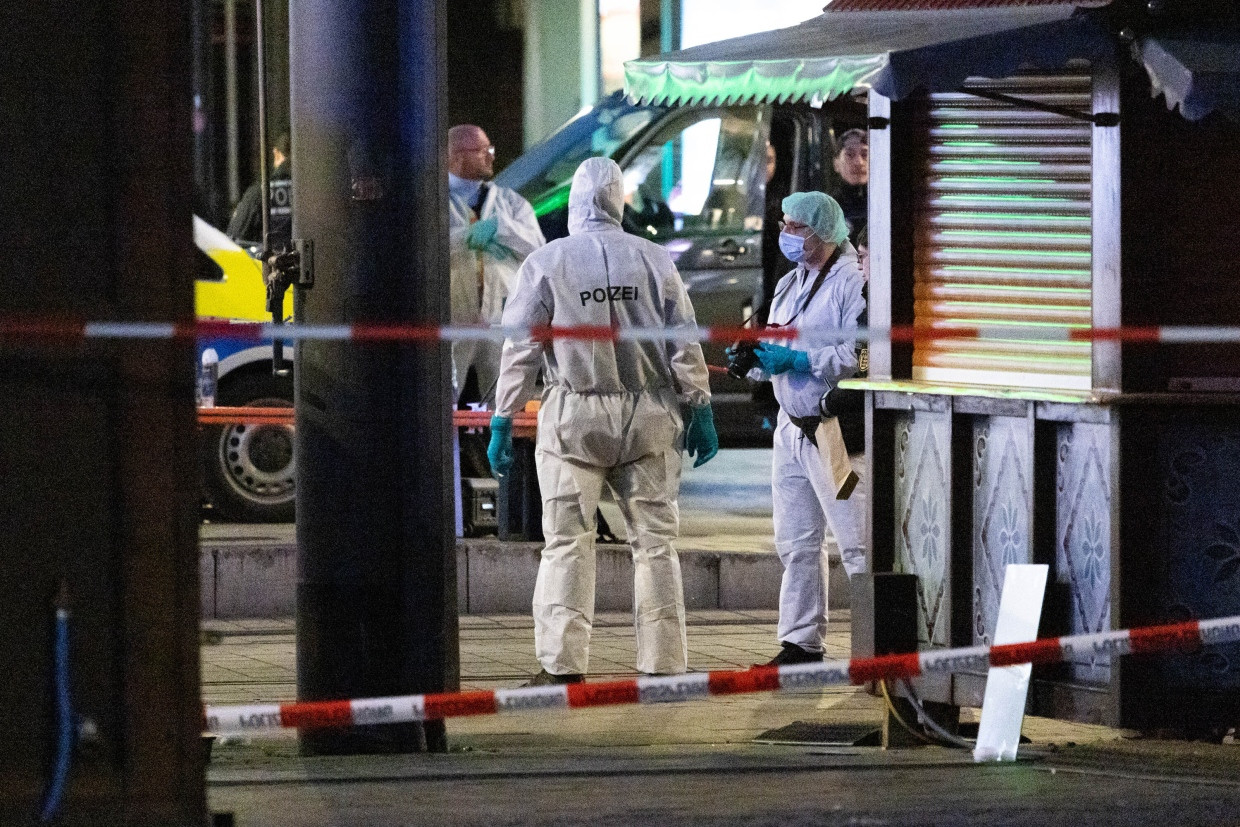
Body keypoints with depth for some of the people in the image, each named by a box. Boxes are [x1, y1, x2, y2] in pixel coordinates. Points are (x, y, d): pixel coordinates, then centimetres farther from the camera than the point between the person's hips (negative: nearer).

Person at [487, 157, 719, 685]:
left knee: (567, 541, 0)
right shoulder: (655, 261, 4)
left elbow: (520, 350, -2)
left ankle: (562, 665, -5)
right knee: (654, 539, 5)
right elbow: (684, 345, 5)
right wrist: (700, 411, 13)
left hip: (573, 416, -2)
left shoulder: (546, 263, -2)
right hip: (648, 415, 2)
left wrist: (502, 423, 3)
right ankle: (663, 664, 5)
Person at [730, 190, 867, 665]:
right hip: (792, 427, 9)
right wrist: (754, 361, 2)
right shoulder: (789, 285, 18)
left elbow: (860, 355, -21)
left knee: (856, 545, -10)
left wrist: (796, 360, -20)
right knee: (796, 544, 11)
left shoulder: (852, 282, -11)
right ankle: (801, 642, 18)